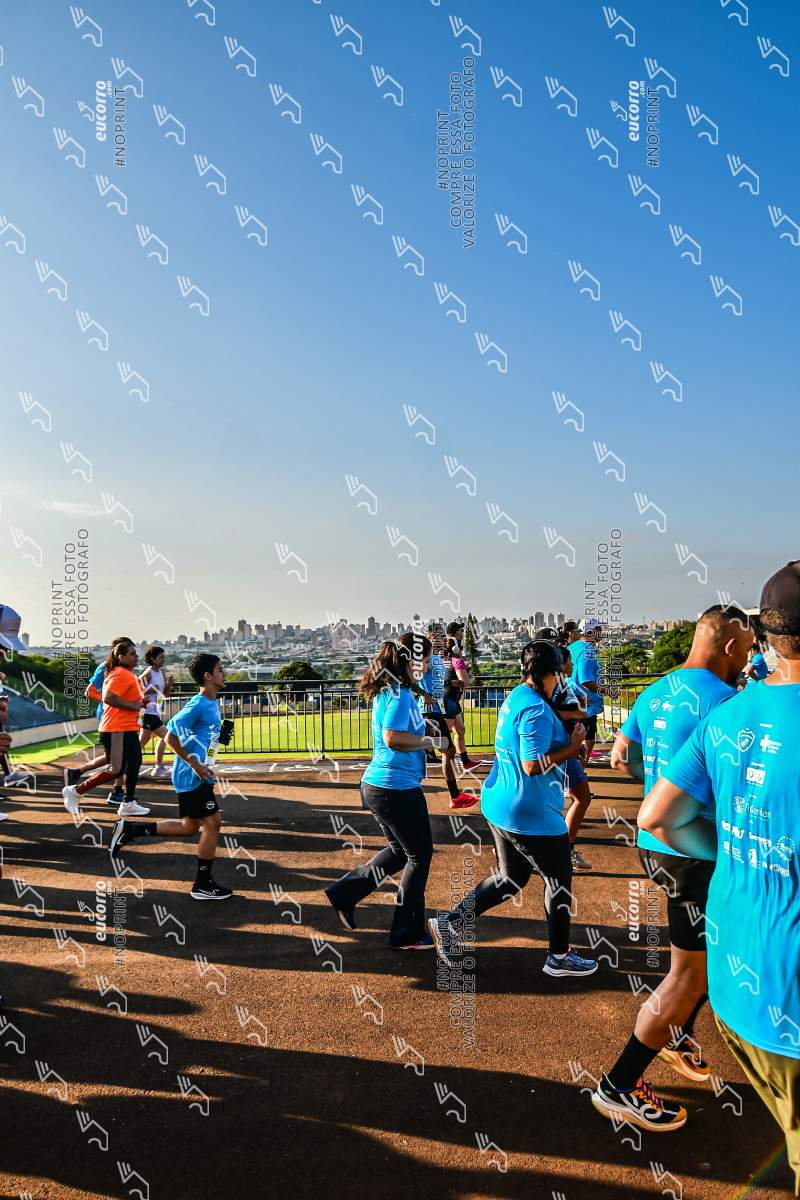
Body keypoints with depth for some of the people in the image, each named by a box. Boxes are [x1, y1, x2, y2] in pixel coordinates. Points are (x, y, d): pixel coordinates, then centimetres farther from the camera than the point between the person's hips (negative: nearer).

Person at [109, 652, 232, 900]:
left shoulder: (212, 703, 10)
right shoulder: (198, 705, -19)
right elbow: (171, 737, -20)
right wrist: (196, 765, -20)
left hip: (198, 775, 10)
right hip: (193, 776, -10)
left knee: (190, 827, 16)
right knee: (212, 823, -3)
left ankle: (130, 829, 21)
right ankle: (202, 886, 8)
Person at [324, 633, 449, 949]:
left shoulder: (386, 689, 11)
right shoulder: (400, 693, -19)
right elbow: (393, 738, -29)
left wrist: (424, 731, 13)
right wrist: (432, 741, -17)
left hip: (376, 785, 10)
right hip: (397, 788, -10)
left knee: (400, 851, 25)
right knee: (420, 855, 7)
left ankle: (344, 892, 25)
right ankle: (407, 935, 18)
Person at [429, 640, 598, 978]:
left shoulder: (515, 698, 8)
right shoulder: (537, 711, -22)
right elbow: (533, 765, -25)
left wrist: (566, 737, 7)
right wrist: (572, 747, -15)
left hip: (500, 805, 9)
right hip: (532, 814, -9)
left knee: (510, 879, 20)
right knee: (559, 879, 11)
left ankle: (449, 924, 17)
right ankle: (559, 957, 25)